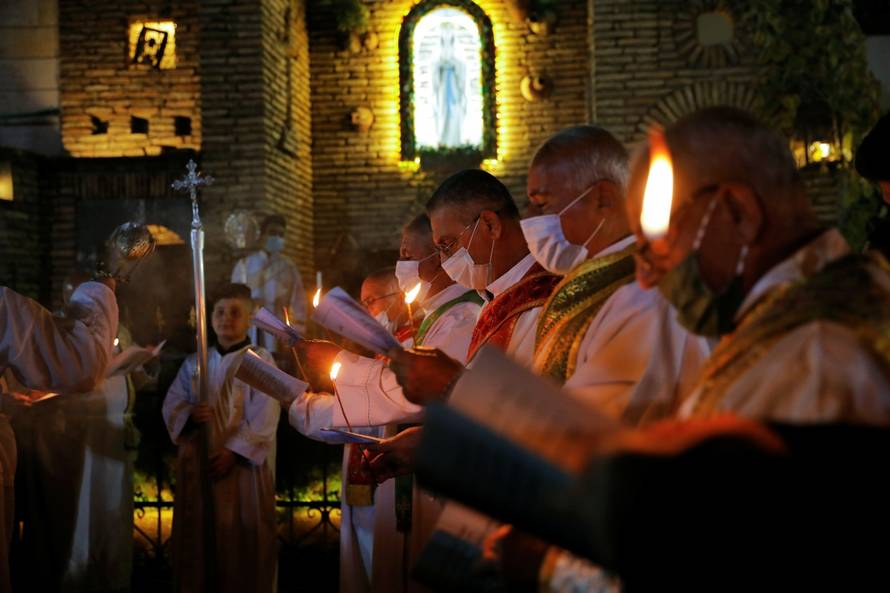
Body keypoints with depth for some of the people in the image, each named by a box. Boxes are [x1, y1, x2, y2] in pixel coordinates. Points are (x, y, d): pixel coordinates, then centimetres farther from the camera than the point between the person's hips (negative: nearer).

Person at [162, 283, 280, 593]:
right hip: (197, 463, 4)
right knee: (197, 537, 7)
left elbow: (263, 418, -9)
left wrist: (234, 451, -17)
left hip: (242, 464, -4)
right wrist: (189, 415, -14)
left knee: (242, 540, -1)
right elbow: (171, 406, 8)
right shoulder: (194, 363, 11)